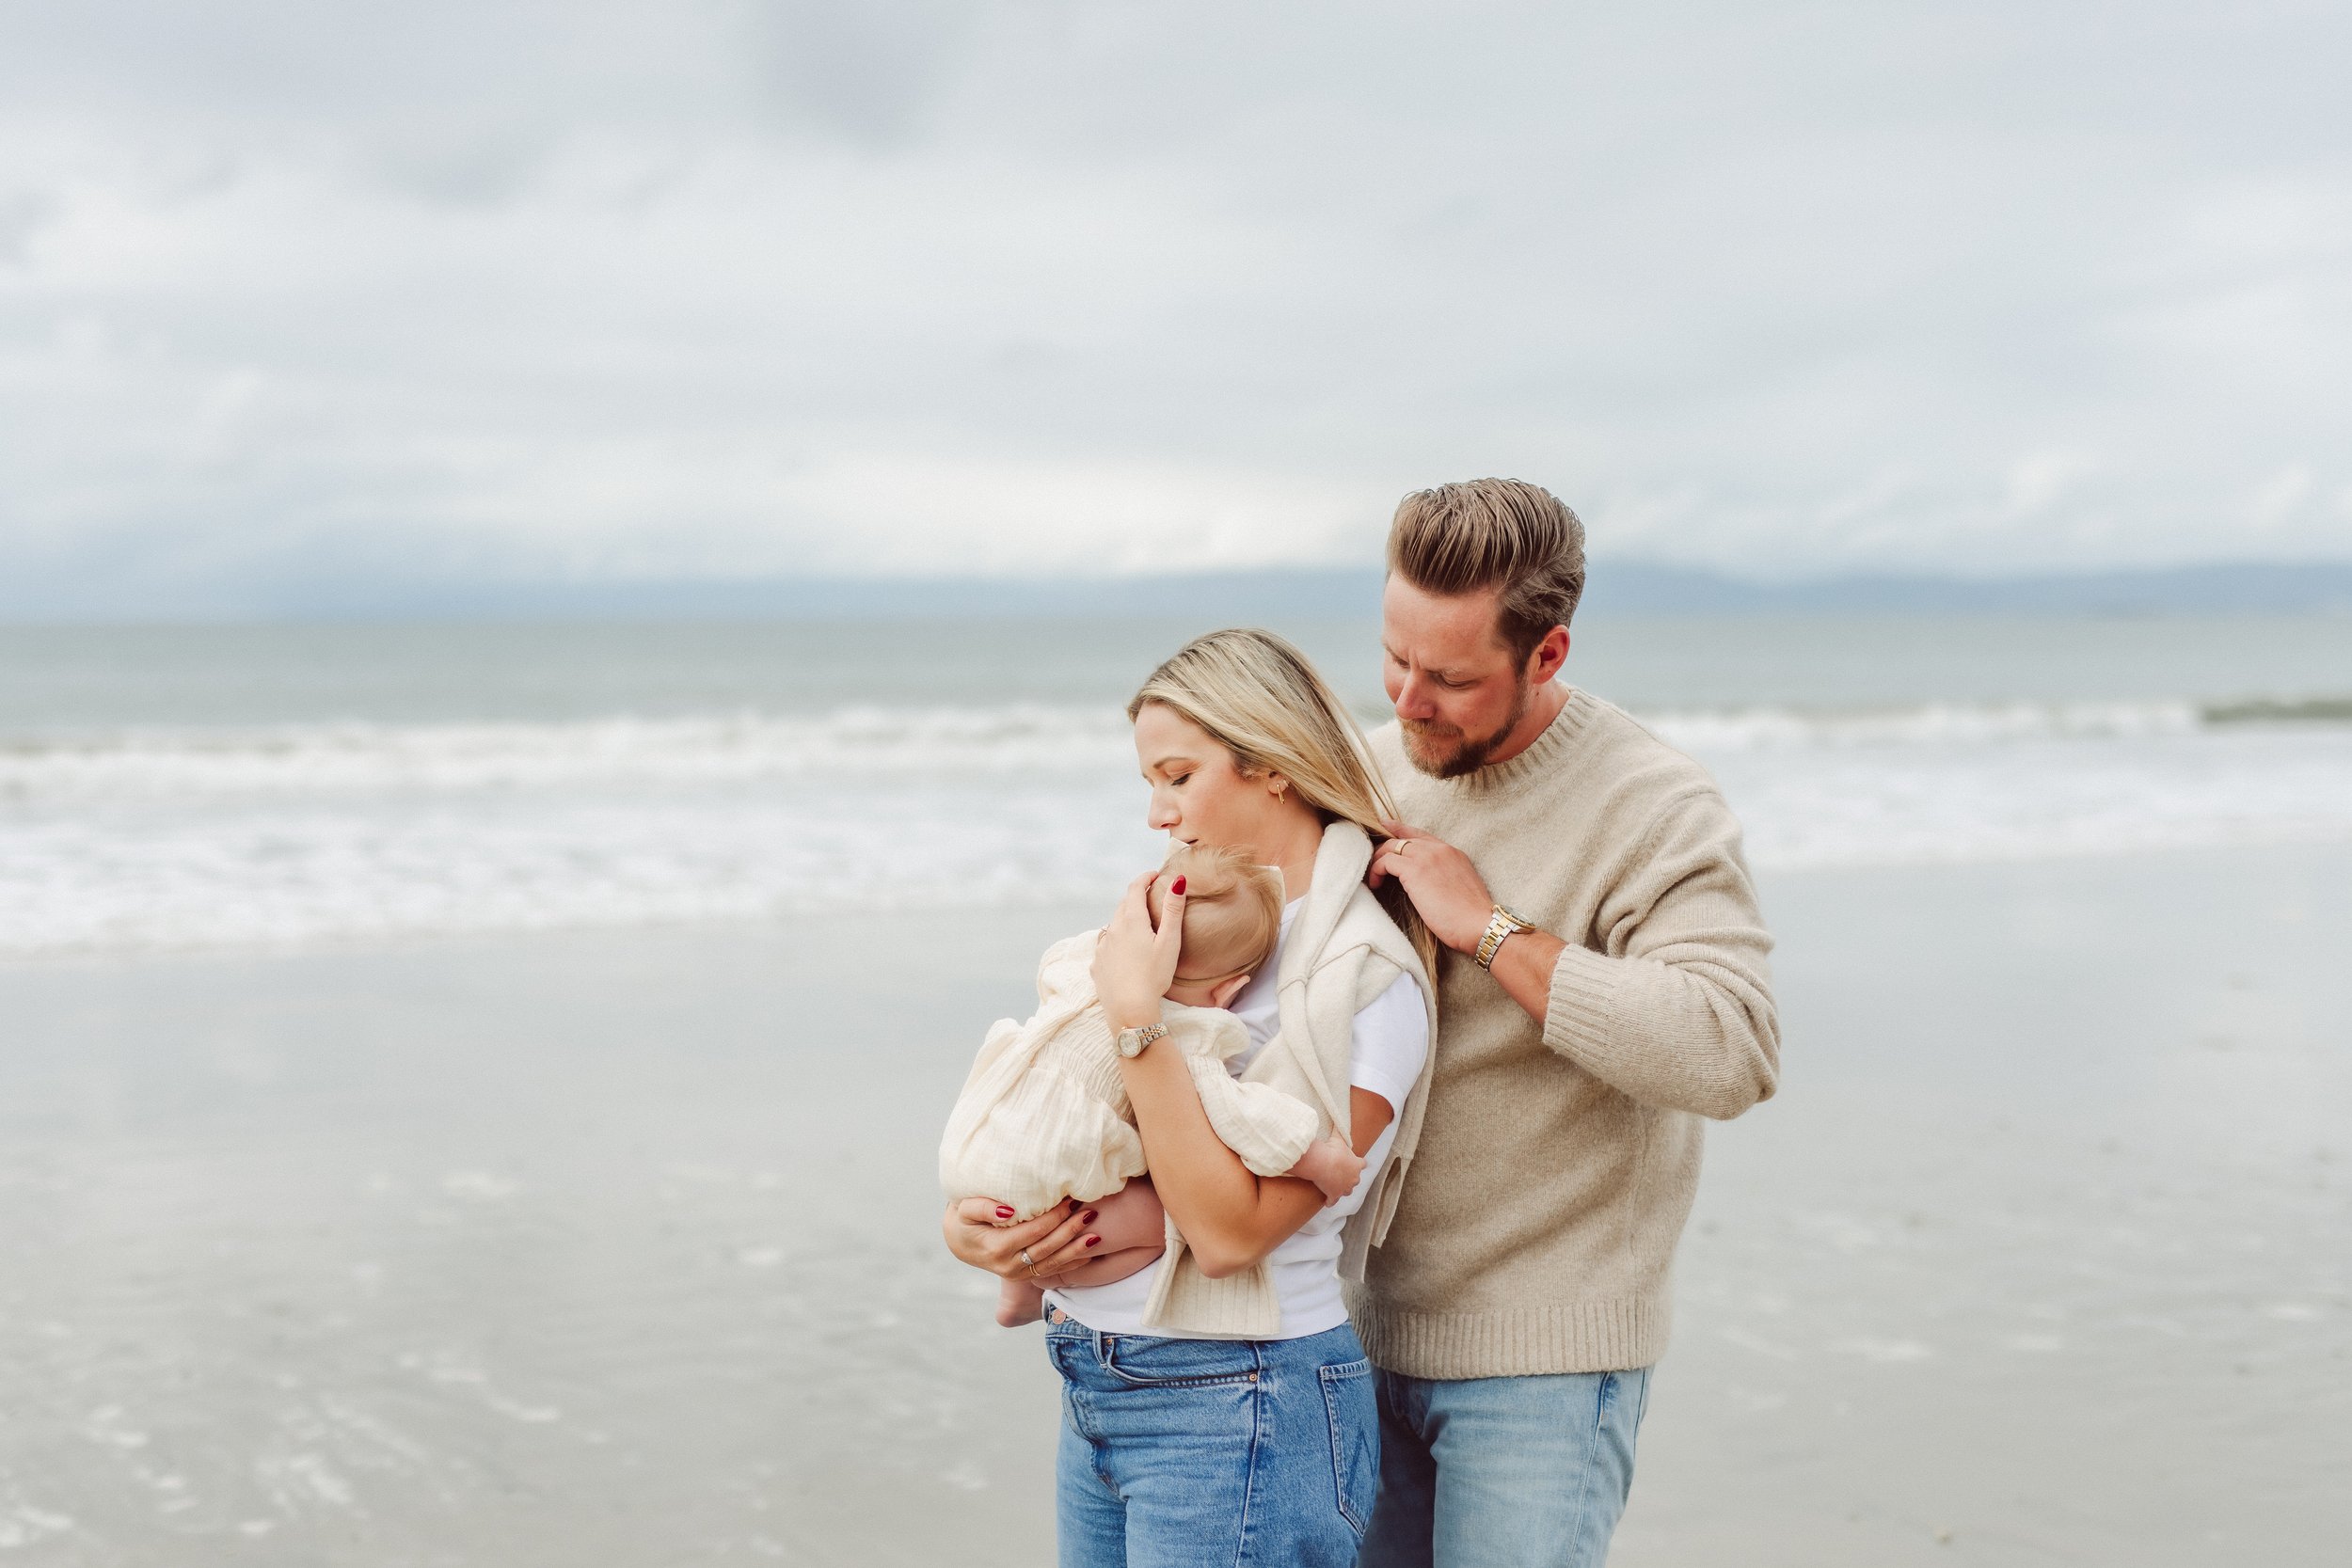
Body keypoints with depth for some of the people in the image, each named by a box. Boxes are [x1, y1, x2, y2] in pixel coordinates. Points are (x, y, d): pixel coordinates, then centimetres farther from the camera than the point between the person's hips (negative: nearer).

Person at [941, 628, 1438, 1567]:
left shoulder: (1365, 979, -14)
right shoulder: (1201, 925, 9)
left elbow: (1229, 1228, -21)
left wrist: (1137, 1015, -22)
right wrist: (974, 1222, -5)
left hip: (1235, 1418, -7)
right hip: (1099, 1397, 8)